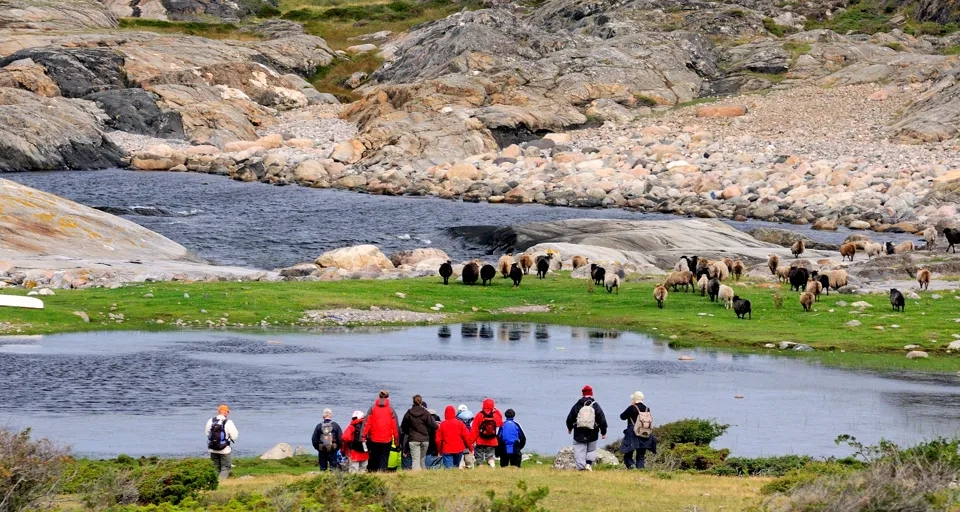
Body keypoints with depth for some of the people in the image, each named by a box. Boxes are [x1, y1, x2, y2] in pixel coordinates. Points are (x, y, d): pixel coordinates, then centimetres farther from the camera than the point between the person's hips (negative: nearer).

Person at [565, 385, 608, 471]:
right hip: (592, 434, 0)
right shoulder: (596, 406, -2)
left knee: (579, 451, 4)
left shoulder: (577, 406, -1)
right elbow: (602, 420, -1)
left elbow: (570, 418, 8)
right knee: (591, 450, 14)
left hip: (579, 434, 0)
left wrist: (570, 428, 26)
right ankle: (589, 463, -4)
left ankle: (581, 466, -5)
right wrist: (603, 432, 9)